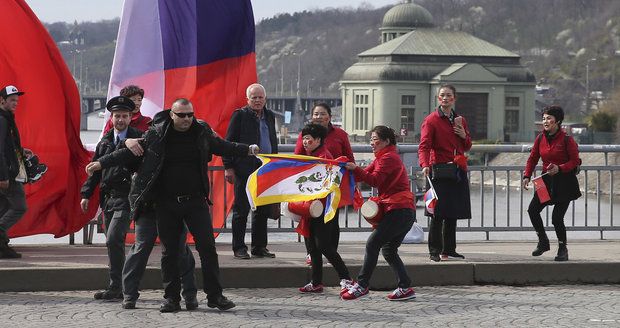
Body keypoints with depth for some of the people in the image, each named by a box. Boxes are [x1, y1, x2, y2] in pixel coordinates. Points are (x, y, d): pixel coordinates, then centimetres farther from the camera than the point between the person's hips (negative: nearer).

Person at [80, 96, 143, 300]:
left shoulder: (138, 139, -3)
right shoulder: (105, 142, 14)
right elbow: (95, 168, 16)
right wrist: (86, 194, 11)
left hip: (126, 197, -6)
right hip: (107, 197, 6)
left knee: (113, 240, -15)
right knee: (114, 243, 10)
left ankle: (115, 287, -10)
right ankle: (118, 288, 16)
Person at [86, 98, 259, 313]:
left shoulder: (202, 132, 2)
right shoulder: (156, 134, -3)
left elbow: (222, 146, 17)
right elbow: (130, 153, 5)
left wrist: (247, 150, 10)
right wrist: (101, 163, 3)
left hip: (195, 200, 1)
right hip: (166, 204, -1)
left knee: (207, 247, -4)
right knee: (169, 251, 4)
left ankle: (215, 296, 4)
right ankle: (171, 298, 13)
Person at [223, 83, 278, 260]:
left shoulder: (269, 116, 14)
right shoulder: (240, 115, -3)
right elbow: (229, 142, -4)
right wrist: (228, 167, -10)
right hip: (245, 170, -6)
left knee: (262, 211, 9)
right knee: (241, 210, -1)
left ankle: (259, 247, 17)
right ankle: (239, 248, 4)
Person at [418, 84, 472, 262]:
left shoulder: (460, 120, 15)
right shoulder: (431, 120, -3)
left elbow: (467, 147, 22)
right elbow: (424, 146, -13)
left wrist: (464, 135, 0)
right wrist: (425, 165, -30)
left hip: (458, 172, 6)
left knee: (453, 214, 10)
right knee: (438, 214, -7)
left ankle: (449, 250, 18)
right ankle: (435, 251, -2)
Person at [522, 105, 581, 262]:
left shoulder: (567, 140, -11)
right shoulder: (540, 138, 4)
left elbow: (575, 161, -9)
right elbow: (533, 159, 10)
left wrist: (559, 168, -23)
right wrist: (527, 176, -2)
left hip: (564, 183, -5)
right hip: (546, 180, 5)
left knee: (557, 218, -7)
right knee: (532, 209, -6)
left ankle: (563, 249, 14)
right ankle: (543, 241, 15)